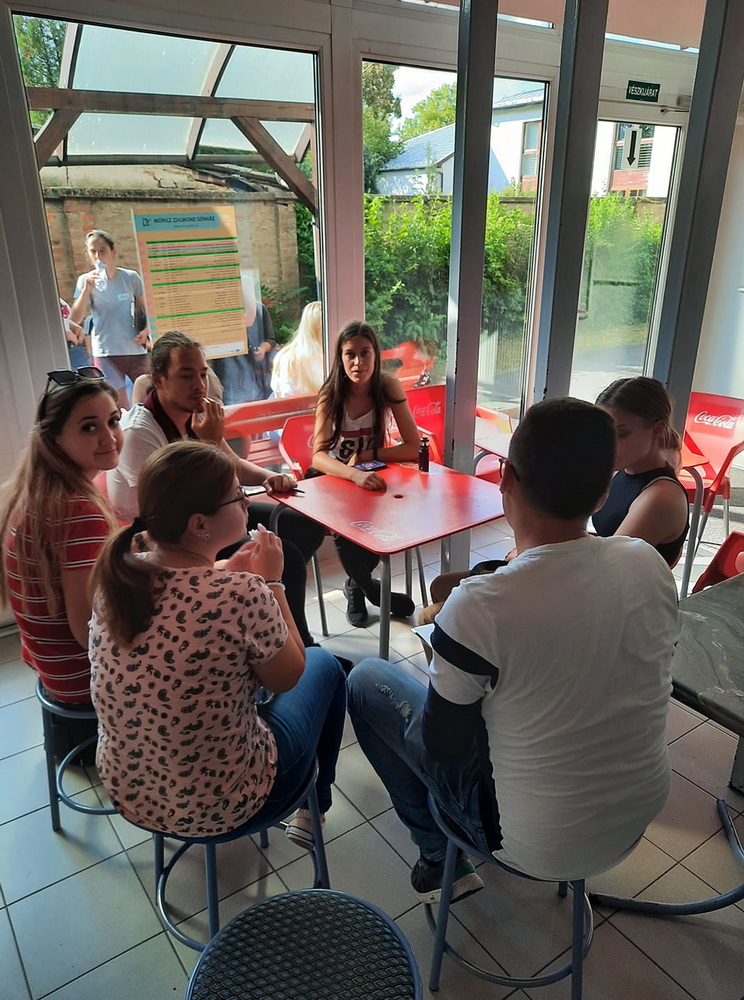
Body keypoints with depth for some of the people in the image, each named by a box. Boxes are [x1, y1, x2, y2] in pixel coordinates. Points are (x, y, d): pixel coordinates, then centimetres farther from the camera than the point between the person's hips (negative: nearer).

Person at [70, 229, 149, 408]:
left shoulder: (131, 278, 2)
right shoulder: (86, 280, 1)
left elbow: (142, 310, 15)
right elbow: (74, 321, -6)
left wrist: (145, 329, -5)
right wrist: (87, 289, -16)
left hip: (136, 351, 1)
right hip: (106, 354, -1)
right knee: (121, 409, -1)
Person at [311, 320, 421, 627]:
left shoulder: (388, 387, -15)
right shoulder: (331, 394, -18)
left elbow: (413, 448, -17)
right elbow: (318, 456, -31)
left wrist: (367, 456, -23)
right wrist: (356, 474, -49)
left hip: (375, 476, 1)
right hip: (337, 479, -1)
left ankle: (356, 584, 0)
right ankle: (370, 588, -1)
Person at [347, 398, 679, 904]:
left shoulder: (480, 606, -32)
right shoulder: (650, 562, -15)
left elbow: (444, 744, -18)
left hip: (536, 846, -5)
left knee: (367, 679, 7)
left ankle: (440, 858, 21)